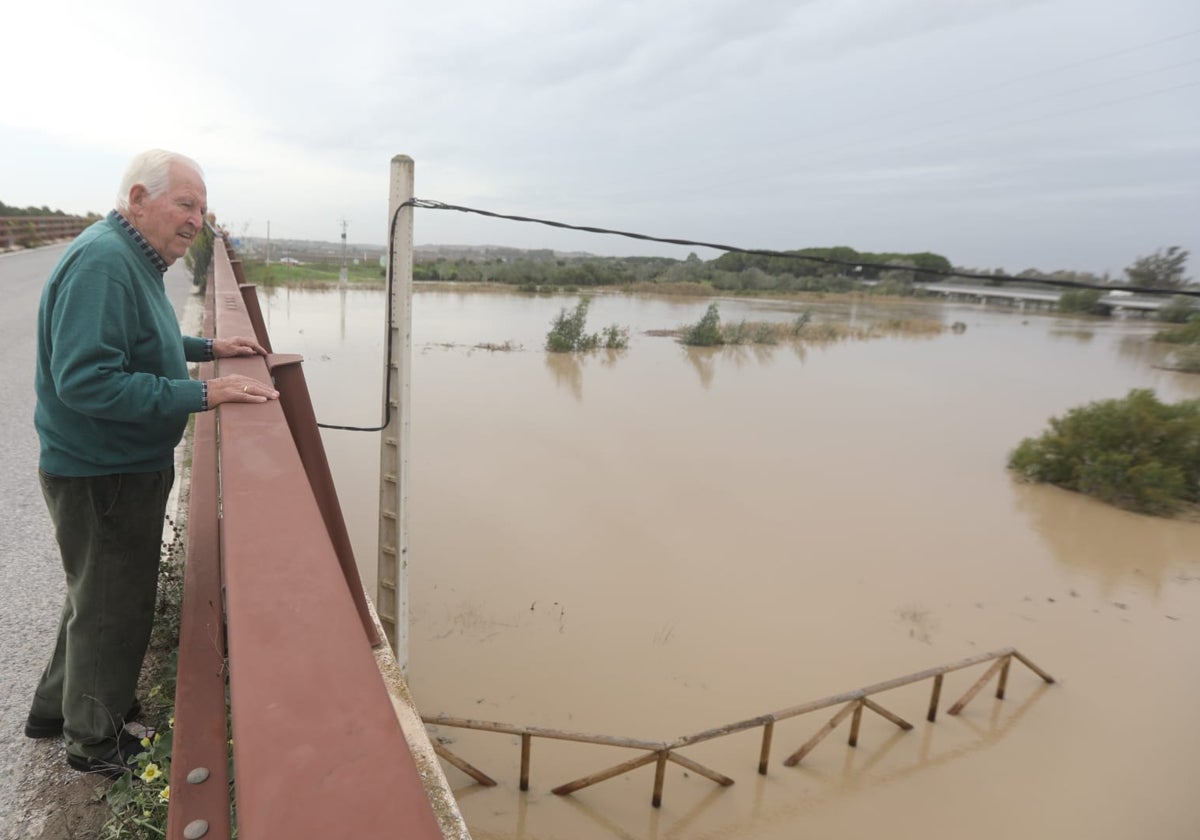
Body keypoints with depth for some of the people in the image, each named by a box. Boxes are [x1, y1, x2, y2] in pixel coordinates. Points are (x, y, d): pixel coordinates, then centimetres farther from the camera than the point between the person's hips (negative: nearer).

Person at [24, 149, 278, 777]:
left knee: (100, 594, 25)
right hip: (101, 473, -10)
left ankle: (58, 708, 46)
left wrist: (209, 347, 16)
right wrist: (203, 394, -32)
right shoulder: (102, 263, -24)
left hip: (123, 466, 10)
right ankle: (95, 741, 31)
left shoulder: (133, 259, 9)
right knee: (112, 606, 8)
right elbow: (85, 380, -32)